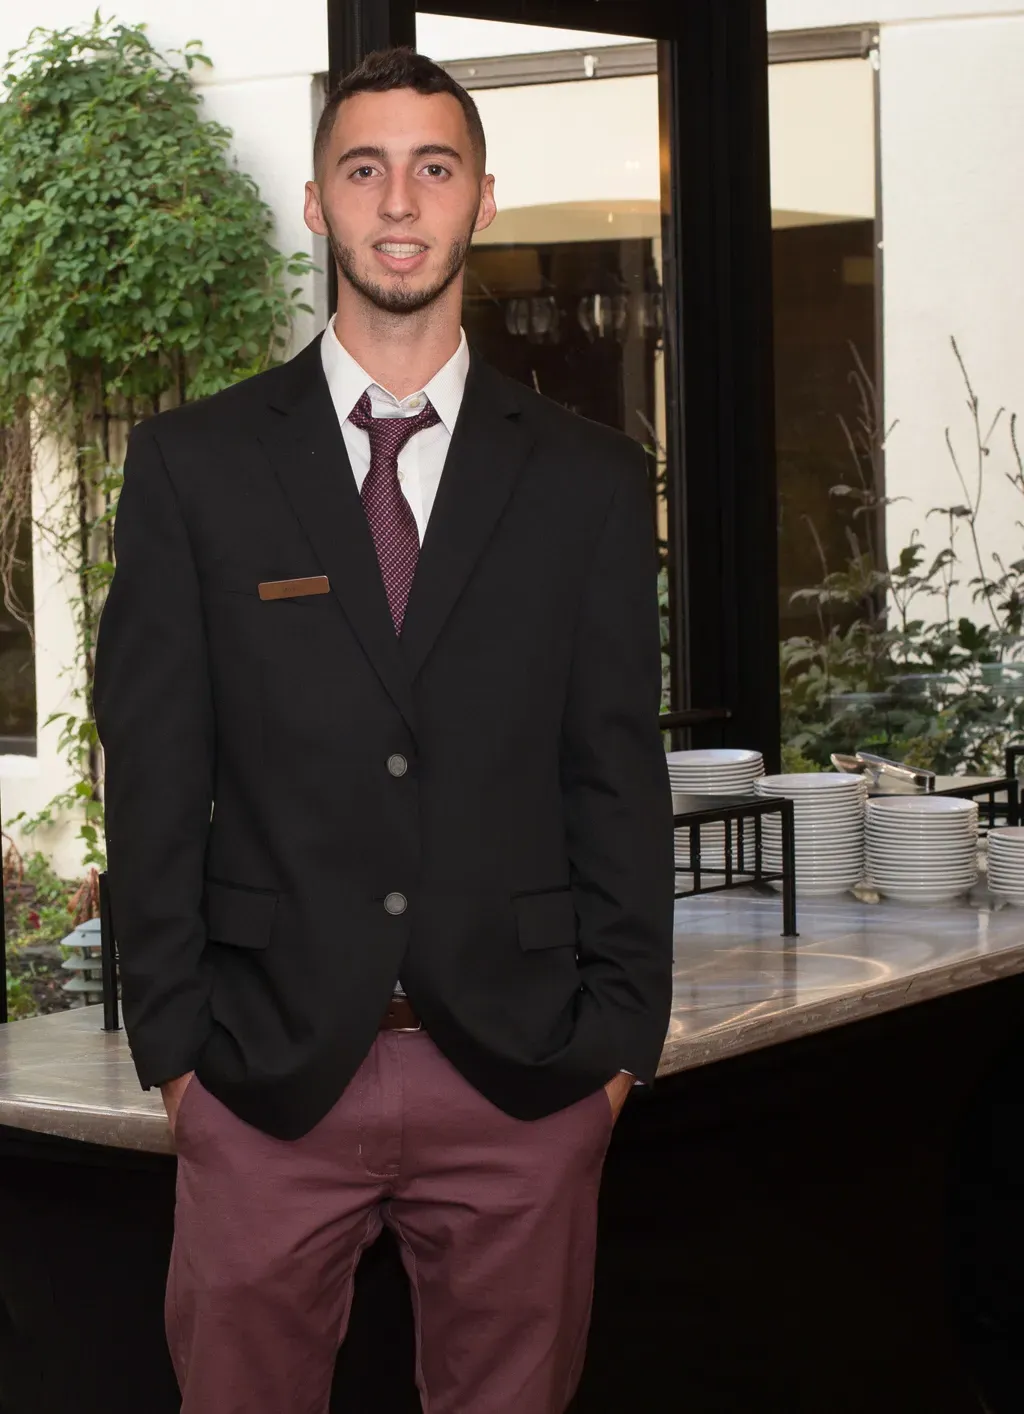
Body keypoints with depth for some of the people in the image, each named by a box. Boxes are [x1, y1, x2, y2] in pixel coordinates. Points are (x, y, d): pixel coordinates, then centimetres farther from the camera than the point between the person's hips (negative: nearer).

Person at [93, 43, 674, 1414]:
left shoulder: (587, 479, 6)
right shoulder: (191, 464, 3)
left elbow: (620, 777, 5)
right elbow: (153, 772, 1)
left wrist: (620, 1035, 0)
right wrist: (171, 1036, -3)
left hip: (523, 1077, 1)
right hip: (268, 1073, -1)